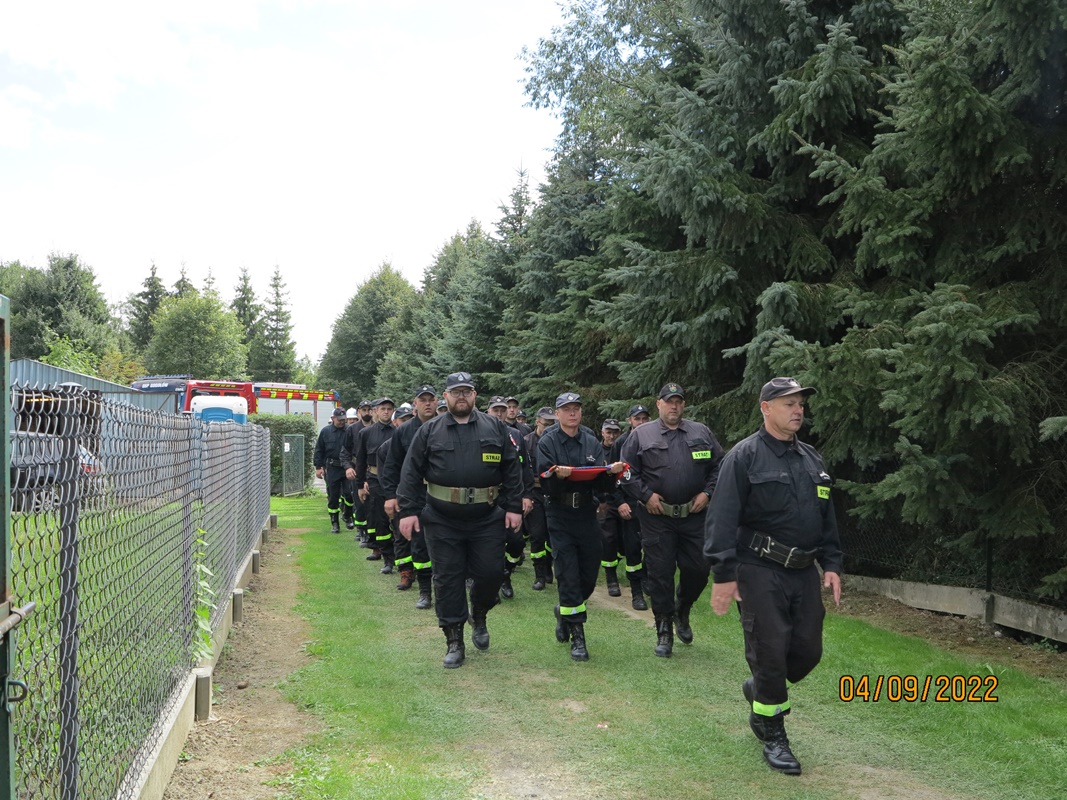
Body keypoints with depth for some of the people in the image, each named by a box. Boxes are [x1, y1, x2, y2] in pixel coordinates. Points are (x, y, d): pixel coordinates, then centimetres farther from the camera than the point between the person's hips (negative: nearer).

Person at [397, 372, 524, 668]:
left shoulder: (495, 428, 5)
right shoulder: (429, 431, 4)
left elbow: (512, 469, 5)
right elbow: (411, 473, 3)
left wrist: (514, 507, -2)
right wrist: (408, 511, -5)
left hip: (487, 519, 1)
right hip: (442, 521, 0)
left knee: (490, 573, 2)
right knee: (448, 579, 4)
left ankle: (479, 616, 34)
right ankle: (454, 642, 14)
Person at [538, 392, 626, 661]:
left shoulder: (592, 442, 6)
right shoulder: (547, 442, -2)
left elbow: (601, 485, 1)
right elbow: (546, 484, -10)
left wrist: (611, 473, -19)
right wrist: (558, 475, -30)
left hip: (587, 513, 4)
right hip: (560, 515, -3)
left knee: (589, 575, 9)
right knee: (568, 575, -5)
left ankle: (565, 612, 37)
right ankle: (577, 636, 2)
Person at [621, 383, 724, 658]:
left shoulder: (702, 433, 10)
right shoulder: (641, 435, 2)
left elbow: (719, 466, 12)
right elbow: (628, 473, 2)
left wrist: (707, 493, -1)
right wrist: (646, 495, -8)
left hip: (694, 515, 2)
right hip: (657, 518, -2)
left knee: (698, 569, 4)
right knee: (660, 574, 1)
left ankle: (682, 612, 33)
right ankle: (664, 632, 13)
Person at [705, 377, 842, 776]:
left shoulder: (811, 459, 13)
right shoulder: (744, 457, -9)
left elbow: (827, 517, 19)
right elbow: (722, 519, -13)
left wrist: (831, 565, 11)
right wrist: (724, 575, -18)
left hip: (804, 571, 7)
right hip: (760, 572, -7)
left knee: (808, 650, 8)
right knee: (770, 651, -3)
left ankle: (760, 691, 36)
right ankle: (773, 736, 14)